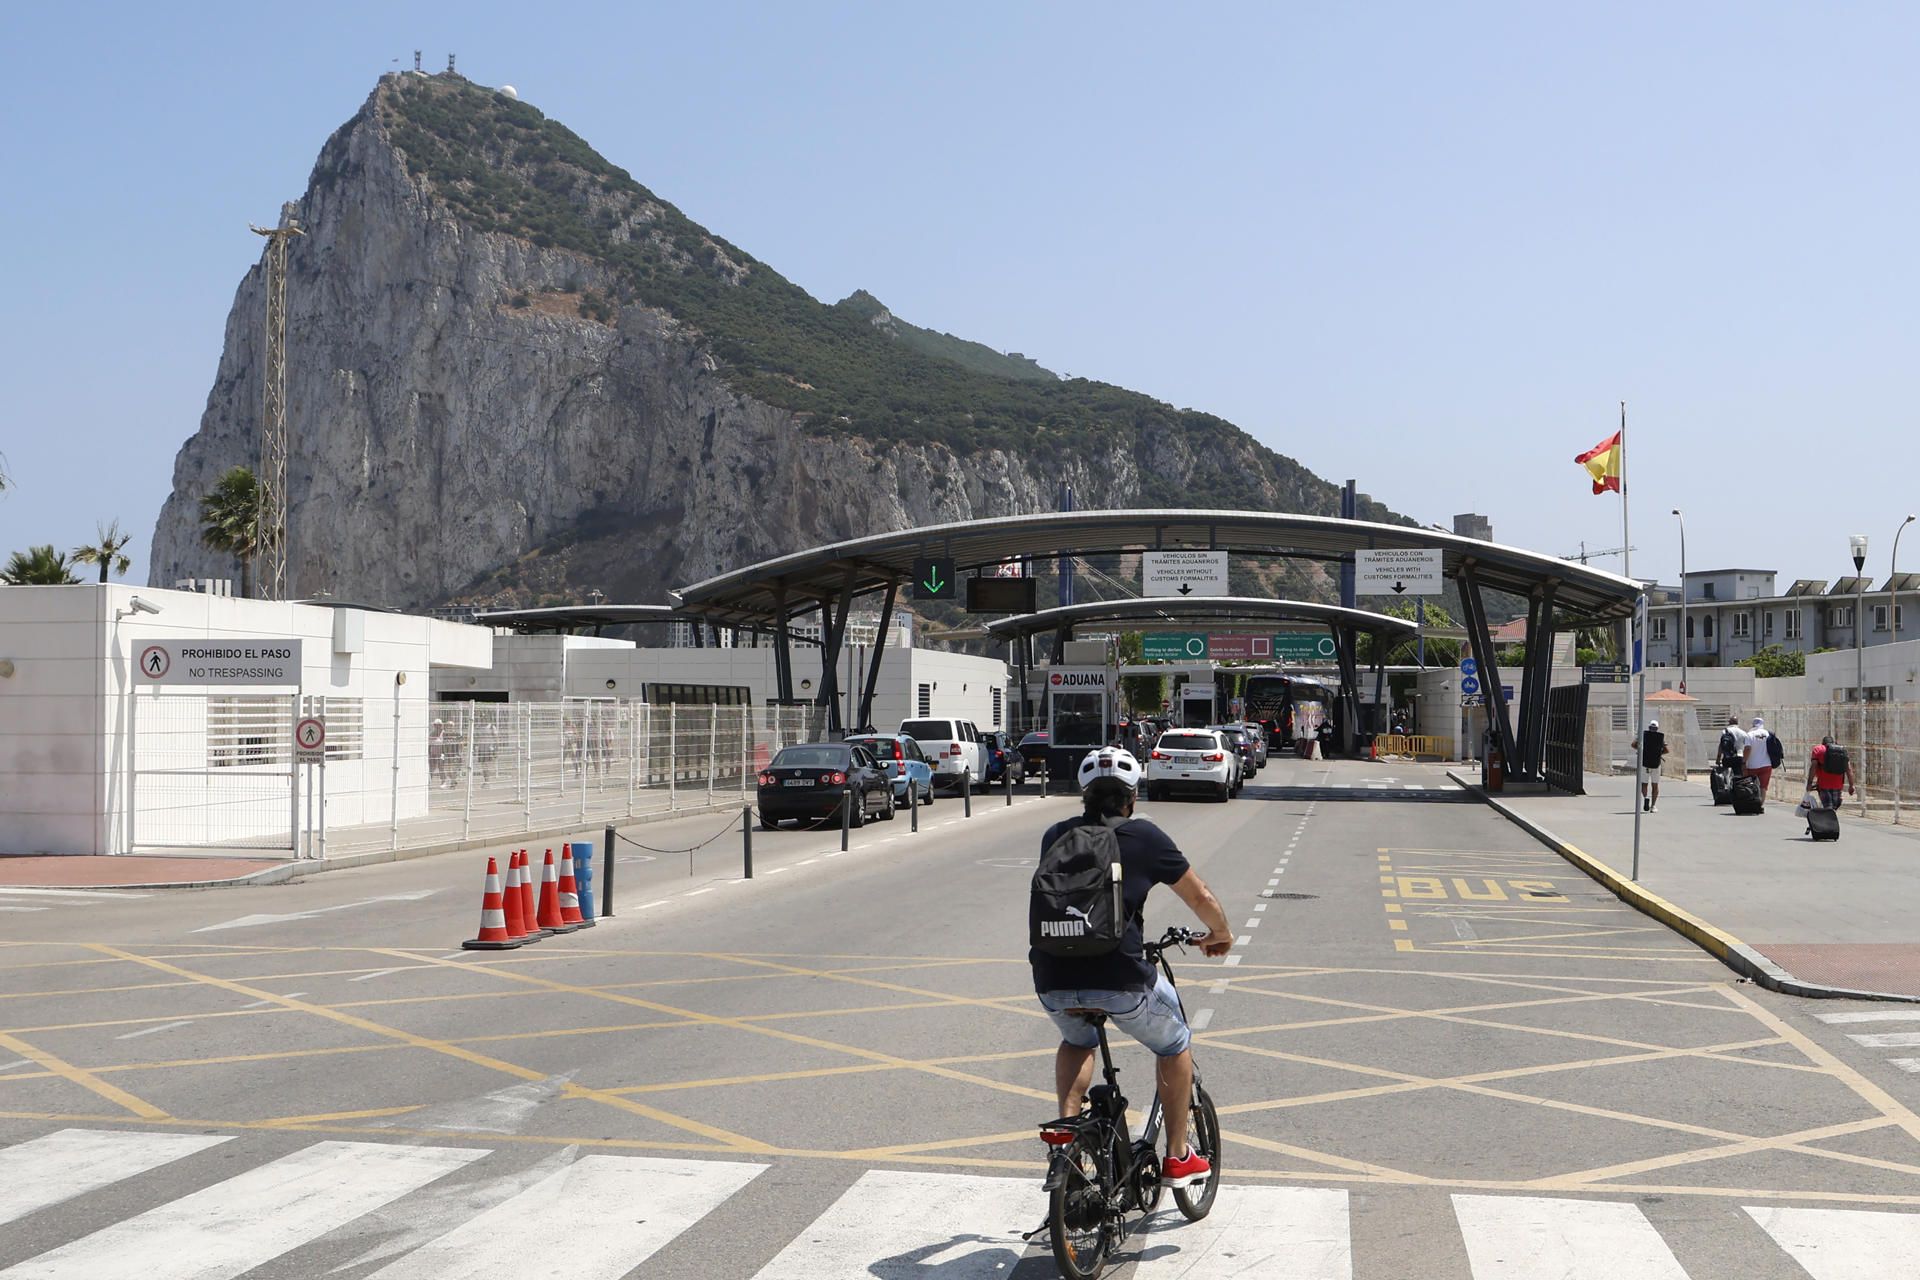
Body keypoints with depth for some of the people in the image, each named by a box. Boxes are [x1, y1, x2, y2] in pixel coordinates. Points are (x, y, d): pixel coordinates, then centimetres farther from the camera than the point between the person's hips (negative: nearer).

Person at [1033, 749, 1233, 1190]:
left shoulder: (1055, 836, 15)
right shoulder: (1144, 837, 5)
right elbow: (1200, 897, 13)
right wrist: (1220, 933, 33)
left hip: (1052, 981, 3)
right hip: (1118, 978, -3)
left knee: (1077, 1042, 36)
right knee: (1174, 1046, 25)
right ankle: (1177, 1157, 28)